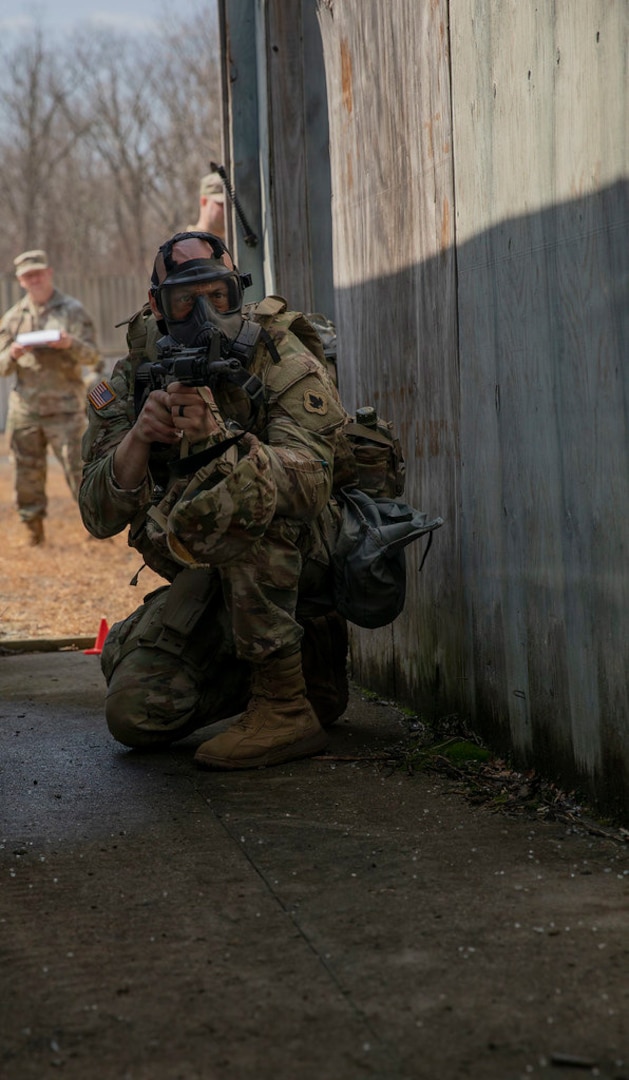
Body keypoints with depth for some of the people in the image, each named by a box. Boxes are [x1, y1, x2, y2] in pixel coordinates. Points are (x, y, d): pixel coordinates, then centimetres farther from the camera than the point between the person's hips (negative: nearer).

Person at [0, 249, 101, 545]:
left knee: (78, 469, -8)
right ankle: (33, 530, 16)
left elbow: (93, 356, -4)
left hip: (64, 407, -3)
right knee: (27, 475, 5)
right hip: (25, 407, 3)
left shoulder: (72, 311, 3)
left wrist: (71, 344, -25)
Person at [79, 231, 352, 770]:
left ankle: (285, 706, -29)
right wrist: (138, 437, -25)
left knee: (238, 484, -36)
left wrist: (218, 437, -44)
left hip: (303, 555, -5)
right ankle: (308, 663, 13)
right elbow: (101, 517, -6)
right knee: (135, 715, -11)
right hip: (208, 575, 5)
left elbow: (309, 478, -28)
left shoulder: (279, 357, -12)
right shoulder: (135, 377, 1)